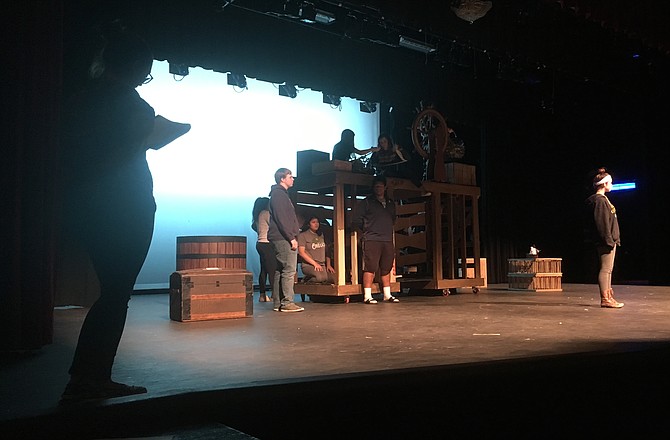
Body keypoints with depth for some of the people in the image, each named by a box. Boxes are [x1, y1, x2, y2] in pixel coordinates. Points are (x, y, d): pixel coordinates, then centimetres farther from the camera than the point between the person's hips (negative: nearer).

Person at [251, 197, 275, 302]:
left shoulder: (258, 215, 17)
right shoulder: (266, 213, -9)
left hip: (260, 243, 10)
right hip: (267, 244, -10)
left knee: (264, 270, 9)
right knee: (272, 269, -11)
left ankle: (262, 295, 10)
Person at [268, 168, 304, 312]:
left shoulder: (281, 194, 23)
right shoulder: (279, 194, -9)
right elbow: (281, 218, -17)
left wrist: (293, 236, 17)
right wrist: (291, 238, -18)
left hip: (282, 239, 10)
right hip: (283, 238, -10)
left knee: (280, 270, 10)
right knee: (289, 269, -11)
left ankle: (278, 303, 13)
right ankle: (287, 302, -10)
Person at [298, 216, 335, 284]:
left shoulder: (321, 235, 19)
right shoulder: (303, 235, 0)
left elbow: (326, 251, 21)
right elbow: (301, 252, -9)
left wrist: (328, 264, 6)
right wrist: (315, 263, -15)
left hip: (322, 265, 6)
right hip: (308, 265, -6)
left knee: (335, 278, -17)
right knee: (321, 277, -35)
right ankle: (306, 279, -6)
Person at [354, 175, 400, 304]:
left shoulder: (391, 204, 18)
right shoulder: (366, 202, 2)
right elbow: (357, 220, 1)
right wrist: (368, 230, 6)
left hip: (388, 240, 5)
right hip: (372, 240, -5)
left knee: (386, 269, 8)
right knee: (370, 268, -9)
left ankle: (387, 294, 16)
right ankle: (367, 296, -7)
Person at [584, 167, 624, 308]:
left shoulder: (602, 199, 19)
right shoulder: (599, 200, -13)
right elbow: (602, 222, -19)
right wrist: (609, 240, -20)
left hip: (609, 240, 11)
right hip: (605, 241, -11)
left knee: (608, 270, 12)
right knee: (605, 269, -8)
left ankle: (608, 297, 18)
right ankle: (605, 299, -5)